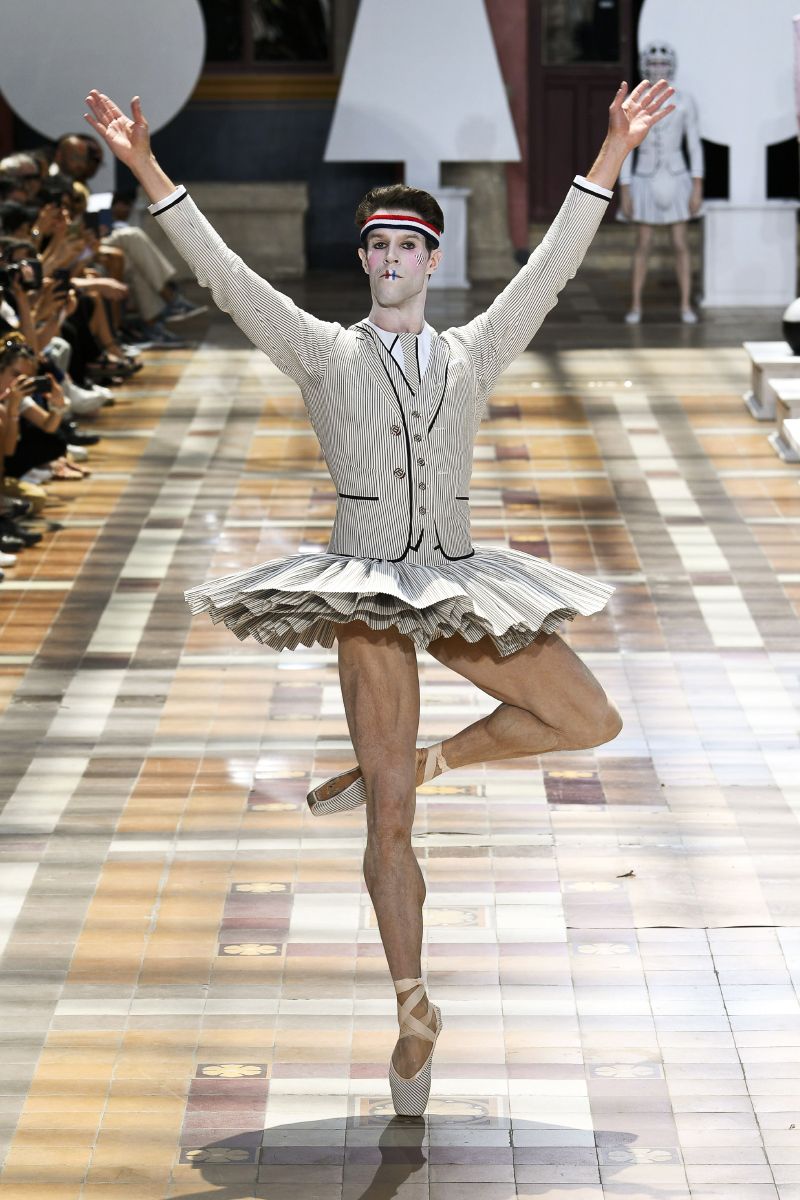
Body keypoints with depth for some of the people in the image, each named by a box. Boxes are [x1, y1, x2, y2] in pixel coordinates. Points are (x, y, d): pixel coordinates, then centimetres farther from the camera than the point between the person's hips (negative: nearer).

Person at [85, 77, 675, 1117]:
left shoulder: (475, 355, 9)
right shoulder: (324, 353, 2)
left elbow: (553, 268, 4)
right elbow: (227, 278, -6)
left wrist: (612, 153, -3)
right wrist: (147, 169, -15)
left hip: (460, 584, 3)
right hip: (368, 592, -3)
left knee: (592, 722, -8)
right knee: (390, 818, -6)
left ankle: (424, 762, 10)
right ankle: (414, 1012, 4)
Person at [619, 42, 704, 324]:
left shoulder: (685, 101, -5)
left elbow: (695, 146, -2)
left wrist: (698, 189, -7)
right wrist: (624, 193, -5)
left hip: (676, 182, 0)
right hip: (646, 183, 0)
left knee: (681, 245, 1)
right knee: (642, 246, 4)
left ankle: (686, 307, 11)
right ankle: (635, 306, 15)